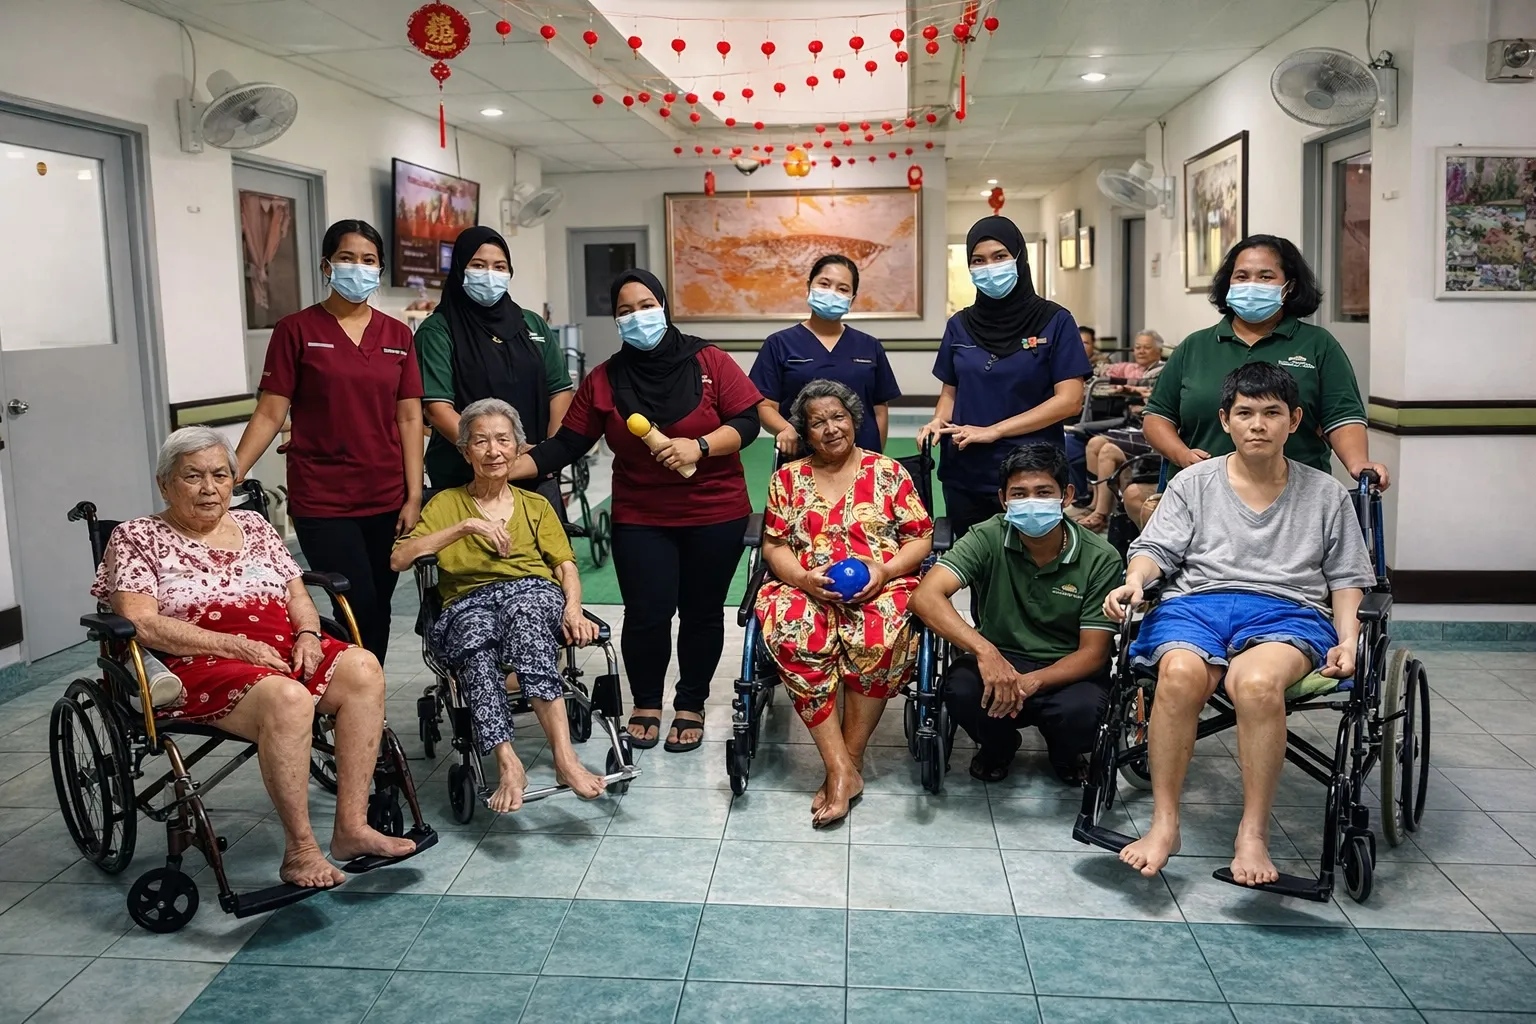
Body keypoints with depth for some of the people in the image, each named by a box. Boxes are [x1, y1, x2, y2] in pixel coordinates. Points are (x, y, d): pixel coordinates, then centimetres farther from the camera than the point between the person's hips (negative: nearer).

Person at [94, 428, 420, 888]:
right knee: (287, 698, -36)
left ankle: (351, 828, -23)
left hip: (283, 650, 6)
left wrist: (308, 634, -5)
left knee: (362, 668, -24)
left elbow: (297, 595, 19)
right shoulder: (135, 538, 5)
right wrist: (239, 647, -17)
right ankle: (299, 850, -26)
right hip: (196, 666, -5)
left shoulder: (254, 526, 20)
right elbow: (140, 624, -9)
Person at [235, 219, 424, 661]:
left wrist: (414, 496, 0)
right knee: (361, 608, -10)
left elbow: (409, 418, 7)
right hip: (322, 502, -3)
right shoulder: (297, 330, 0)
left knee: (378, 610, 8)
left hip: (386, 500, 4)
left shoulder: (397, 336, 9)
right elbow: (270, 413, -2)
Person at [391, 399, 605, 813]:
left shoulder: (536, 505, 26)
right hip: (468, 604, 0)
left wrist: (573, 608, -10)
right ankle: (507, 762, -48)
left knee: (522, 607, -38)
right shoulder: (445, 503, 22)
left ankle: (564, 756, -50)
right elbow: (399, 559, 5)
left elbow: (566, 566, 12)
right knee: (476, 640, -38)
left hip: (535, 594, 0)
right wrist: (464, 526, -5)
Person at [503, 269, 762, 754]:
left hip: (715, 514, -1)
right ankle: (646, 703, 22)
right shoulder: (603, 380, 3)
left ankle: (691, 706, 28)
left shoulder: (708, 362, -3)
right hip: (641, 518, 1)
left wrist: (699, 446, -20)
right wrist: (509, 468, -14)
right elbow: (566, 443, -1)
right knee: (647, 614, -5)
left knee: (702, 612, 7)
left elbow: (748, 420, -5)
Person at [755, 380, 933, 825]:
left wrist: (885, 572, -11)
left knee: (877, 639, -36)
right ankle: (843, 770, -31)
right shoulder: (788, 478, 15)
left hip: (881, 586, -1)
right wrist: (804, 578, -10)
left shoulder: (888, 471, 12)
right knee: (795, 638, -34)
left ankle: (848, 759, -21)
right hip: (804, 586, 1)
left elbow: (920, 539, 8)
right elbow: (773, 545, 10)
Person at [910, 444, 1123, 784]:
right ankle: (998, 746, 6)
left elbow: (1093, 653, -12)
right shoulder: (988, 538, -12)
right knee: (961, 690, -33)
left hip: (1067, 673, 0)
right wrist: (984, 650, -40)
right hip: (999, 662, 0)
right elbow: (926, 596, -25)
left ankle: (1064, 753, 8)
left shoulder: (1100, 559, -12)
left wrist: (1029, 682, -30)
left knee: (1082, 712, -34)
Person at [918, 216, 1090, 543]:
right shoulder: (960, 325, 8)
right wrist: (938, 421, -8)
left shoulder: (1054, 321, -3)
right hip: (965, 477, 4)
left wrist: (993, 430, -15)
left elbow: (1070, 400, -9)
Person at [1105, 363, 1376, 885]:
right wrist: (1134, 581, -13)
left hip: (1288, 610, 0)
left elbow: (1348, 577, 19)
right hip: (1197, 601, 1)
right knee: (1180, 673, -37)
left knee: (1257, 682, -38)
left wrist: (1348, 639, 2)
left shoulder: (1326, 494, 21)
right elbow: (1156, 547, 10)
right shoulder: (1194, 483, 19)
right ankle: (1164, 824, -26)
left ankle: (1253, 834, -25)